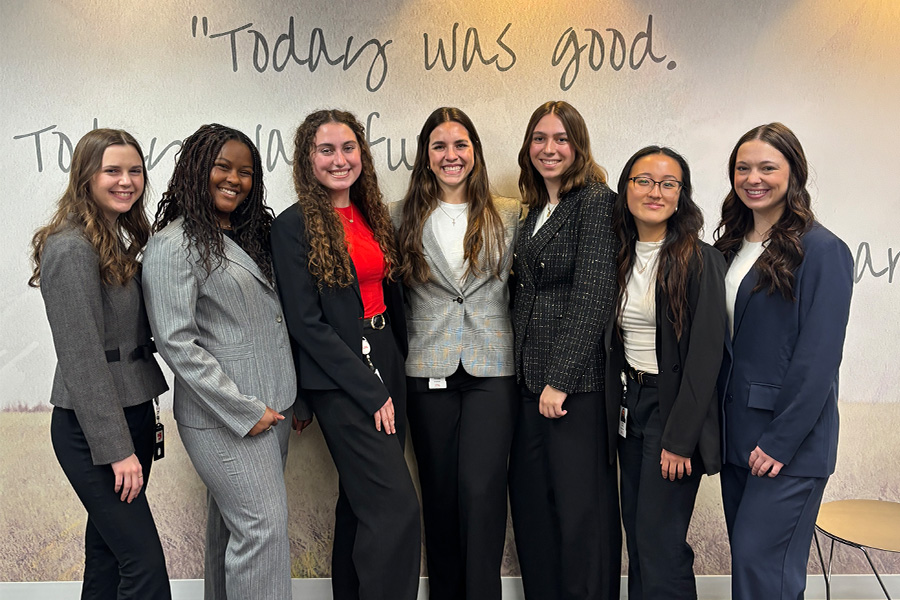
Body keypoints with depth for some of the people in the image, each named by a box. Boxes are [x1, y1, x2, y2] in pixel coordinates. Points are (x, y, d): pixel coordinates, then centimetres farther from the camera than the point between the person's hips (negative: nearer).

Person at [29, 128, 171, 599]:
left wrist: (142, 421, 14)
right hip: (91, 429, -9)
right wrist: (116, 448, -19)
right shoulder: (71, 248, -16)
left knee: (107, 552, 16)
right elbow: (82, 357, -19)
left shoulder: (118, 240, 12)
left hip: (131, 414, 9)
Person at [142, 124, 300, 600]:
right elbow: (176, 342, -16)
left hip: (272, 408, 8)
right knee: (263, 525, -7)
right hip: (222, 417, -8)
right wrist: (243, 410, -17)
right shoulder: (173, 244, -11)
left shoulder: (248, 236, 15)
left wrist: (294, 397, 13)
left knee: (230, 524, 15)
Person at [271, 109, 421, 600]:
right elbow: (306, 323, -12)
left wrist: (397, 371, 7)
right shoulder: (293, 226, -7)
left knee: (363, 503, 14)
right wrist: (370, 392, -13)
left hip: (385, 371, 7)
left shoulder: (375, 217, 12)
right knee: (398, 508, -11)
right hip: (337, 382, -6)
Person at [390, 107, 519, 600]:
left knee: (481, 488, -10)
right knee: (439, 491, 7)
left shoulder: (509, 215, 7)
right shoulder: (402, 217, 7)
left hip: (492, 369, -1)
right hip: (429, 370, 1)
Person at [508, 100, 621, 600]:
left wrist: (560, 380, -18)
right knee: (530, 499, 13)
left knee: (581, 504, 0)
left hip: (578, 382, -8)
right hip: (531, 380, 8)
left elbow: (593, 296, -15)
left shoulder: (596, 201, -8)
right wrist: (530, 375, 11)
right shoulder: (536, 211, 16)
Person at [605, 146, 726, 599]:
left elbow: (706, 353, -15)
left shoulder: (701, 260, -11)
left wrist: (680, 438, -17)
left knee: (660, 544, -4)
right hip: (629, 405, 6)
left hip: (675, 406, -6)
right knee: (636, 536, 12)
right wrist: (616, 406, 5)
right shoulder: (620, 258, 7)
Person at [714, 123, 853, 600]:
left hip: (790, 440, -7)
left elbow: (819, 358, -14)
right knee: (744, 560, 13)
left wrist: (780, 442, -17)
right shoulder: (730, 248, 12)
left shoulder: (822, 251, -9)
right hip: (737, 435, 7)